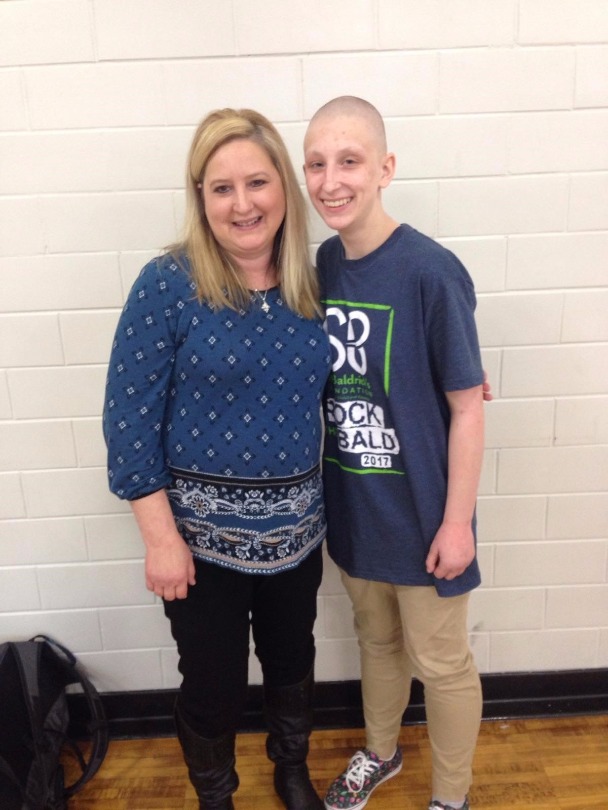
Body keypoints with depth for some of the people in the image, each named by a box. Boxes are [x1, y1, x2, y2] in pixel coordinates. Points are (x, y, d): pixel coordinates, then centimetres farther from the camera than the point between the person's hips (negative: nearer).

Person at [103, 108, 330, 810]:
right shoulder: (167, 285, -14)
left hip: (296, 525, 4)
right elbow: (129, 416, -13)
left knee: (291, 663, 23)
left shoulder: (310, 284, -1)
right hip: (202, 530, -4)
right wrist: (161, 538, -14)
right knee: (213, 683, 15)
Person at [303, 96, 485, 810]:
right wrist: (327, 489, 5)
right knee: (376, 638, 26)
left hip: (420, 510, -5)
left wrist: (457, 521, -12)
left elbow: (467, 406, -15)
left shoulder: (431, 271, -20)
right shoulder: (323, 262, -3)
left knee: (439, 662, 16)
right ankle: (379, 752, 53)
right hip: (352, 504, 5)